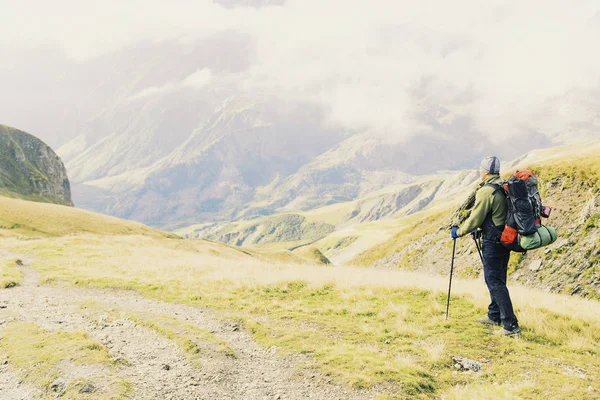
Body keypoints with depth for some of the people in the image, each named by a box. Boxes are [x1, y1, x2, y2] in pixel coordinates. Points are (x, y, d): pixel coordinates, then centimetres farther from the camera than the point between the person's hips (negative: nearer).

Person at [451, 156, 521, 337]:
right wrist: (480, 230, 28)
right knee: (497, 279, 20)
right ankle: (494, 316, 32)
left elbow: (475, 219, -16)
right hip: (506, 239, 9)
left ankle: (511, 325, -8)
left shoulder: (486, 191, -18)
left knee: (495, 282, -5)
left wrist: (459, 232, 0)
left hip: (493, 242, -9)